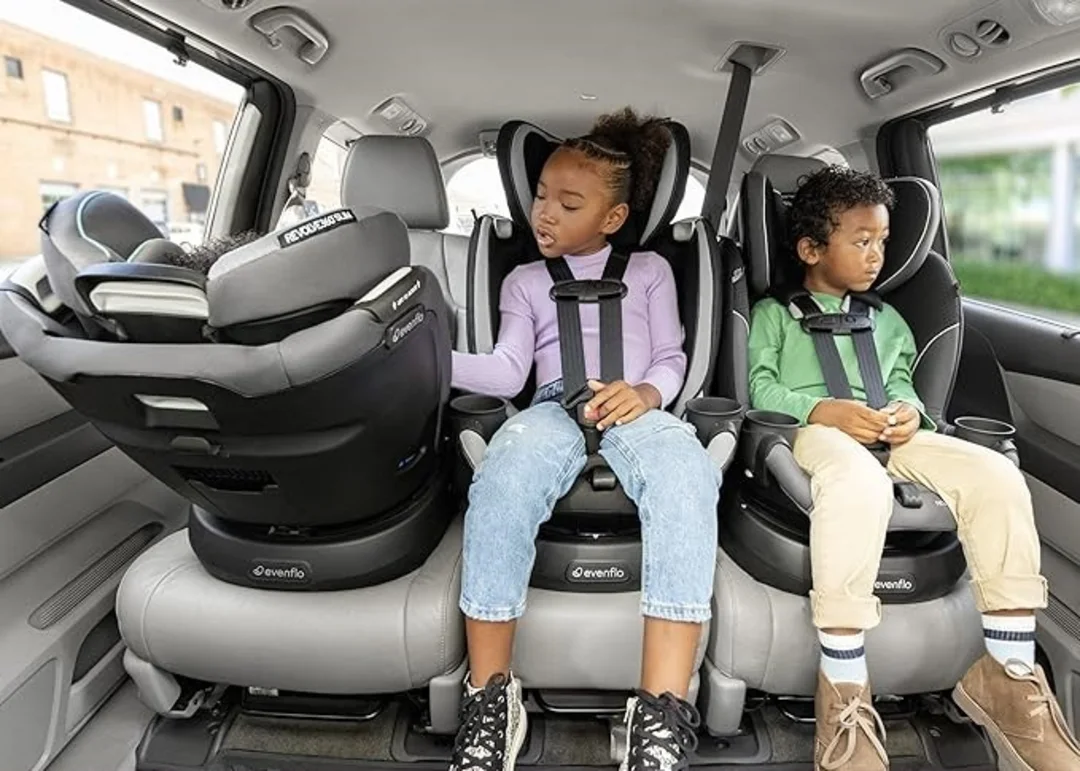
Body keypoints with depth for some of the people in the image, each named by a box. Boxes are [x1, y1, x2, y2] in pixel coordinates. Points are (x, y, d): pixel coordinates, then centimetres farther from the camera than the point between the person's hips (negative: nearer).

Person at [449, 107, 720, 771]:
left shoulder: (649, 270, 24)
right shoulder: (526, 281, 23)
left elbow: (671, 357, 15)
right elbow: (508, 371, 9)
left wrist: (645, 392, -9)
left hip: (636, 409, 0)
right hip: (554, 409, 0)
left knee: (687, 474, -38)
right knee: (503, 481, -38)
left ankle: (662, 716, -38)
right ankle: (492, 697, -26)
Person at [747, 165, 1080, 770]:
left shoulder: (888, 321, 31)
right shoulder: (774, 314, 14)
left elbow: (902, 383, 21)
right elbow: (759, 387, 1)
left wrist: (909, 410, -3)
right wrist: (822, 409, -16)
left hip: (890, 437, 6)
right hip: (812, 432, -5)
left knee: (997, 476, -21)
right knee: (858, 482, -41)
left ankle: (1008, 672, -13)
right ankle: (844, 690, -34)